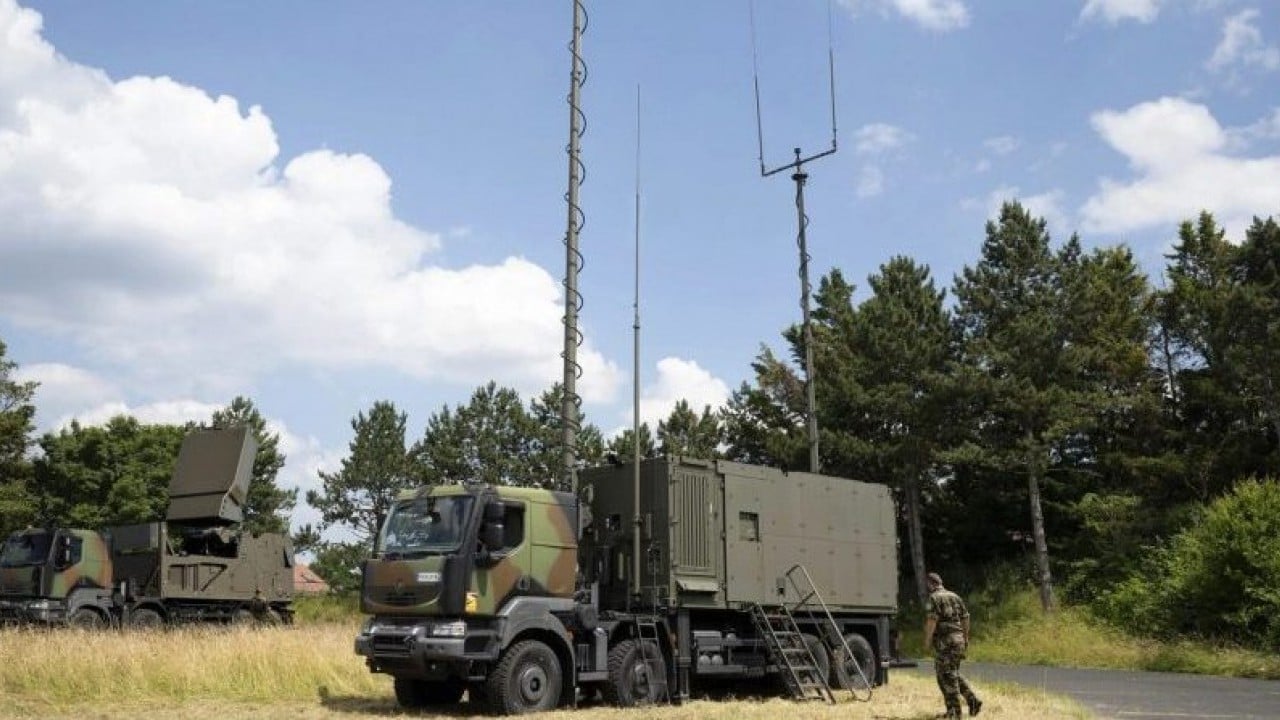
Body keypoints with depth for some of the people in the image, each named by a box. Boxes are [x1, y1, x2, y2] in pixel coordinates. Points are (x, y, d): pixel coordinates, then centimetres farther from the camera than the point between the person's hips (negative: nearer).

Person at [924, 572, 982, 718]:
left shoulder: (934, 598, -7)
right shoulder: (954, 596, 15)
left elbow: (932, 620, -16)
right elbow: (965, 618, 16)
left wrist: (927, 639, -9)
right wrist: (966, 638, 22)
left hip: (944, 640, -8)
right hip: (958, 639, 8)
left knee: (947, 676, -2)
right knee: (953, 674, 20)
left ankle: (954, 712, -1)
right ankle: (972, 700, 11)